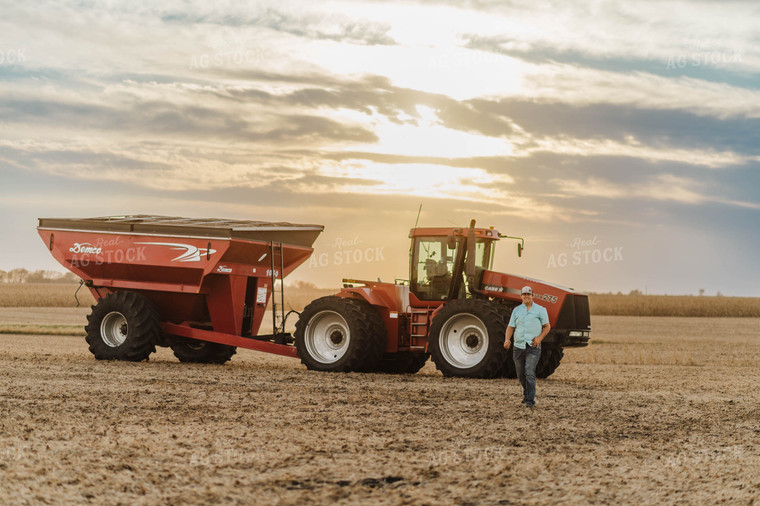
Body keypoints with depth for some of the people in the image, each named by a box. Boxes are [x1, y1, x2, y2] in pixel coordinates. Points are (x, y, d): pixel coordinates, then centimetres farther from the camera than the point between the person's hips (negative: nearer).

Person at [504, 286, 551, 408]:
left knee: (529, 373, -17)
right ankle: (526, 393, 37)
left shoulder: (540, 310, 4)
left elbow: (547, 327, 7)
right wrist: (507, 340, -9)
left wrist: (540, 337, -10)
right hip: (518, 346, 4)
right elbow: (510, 327, 9)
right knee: (520, 375, 12)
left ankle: (530, 400, -15)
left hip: (533, 347, -4)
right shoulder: (516, 310, 11)